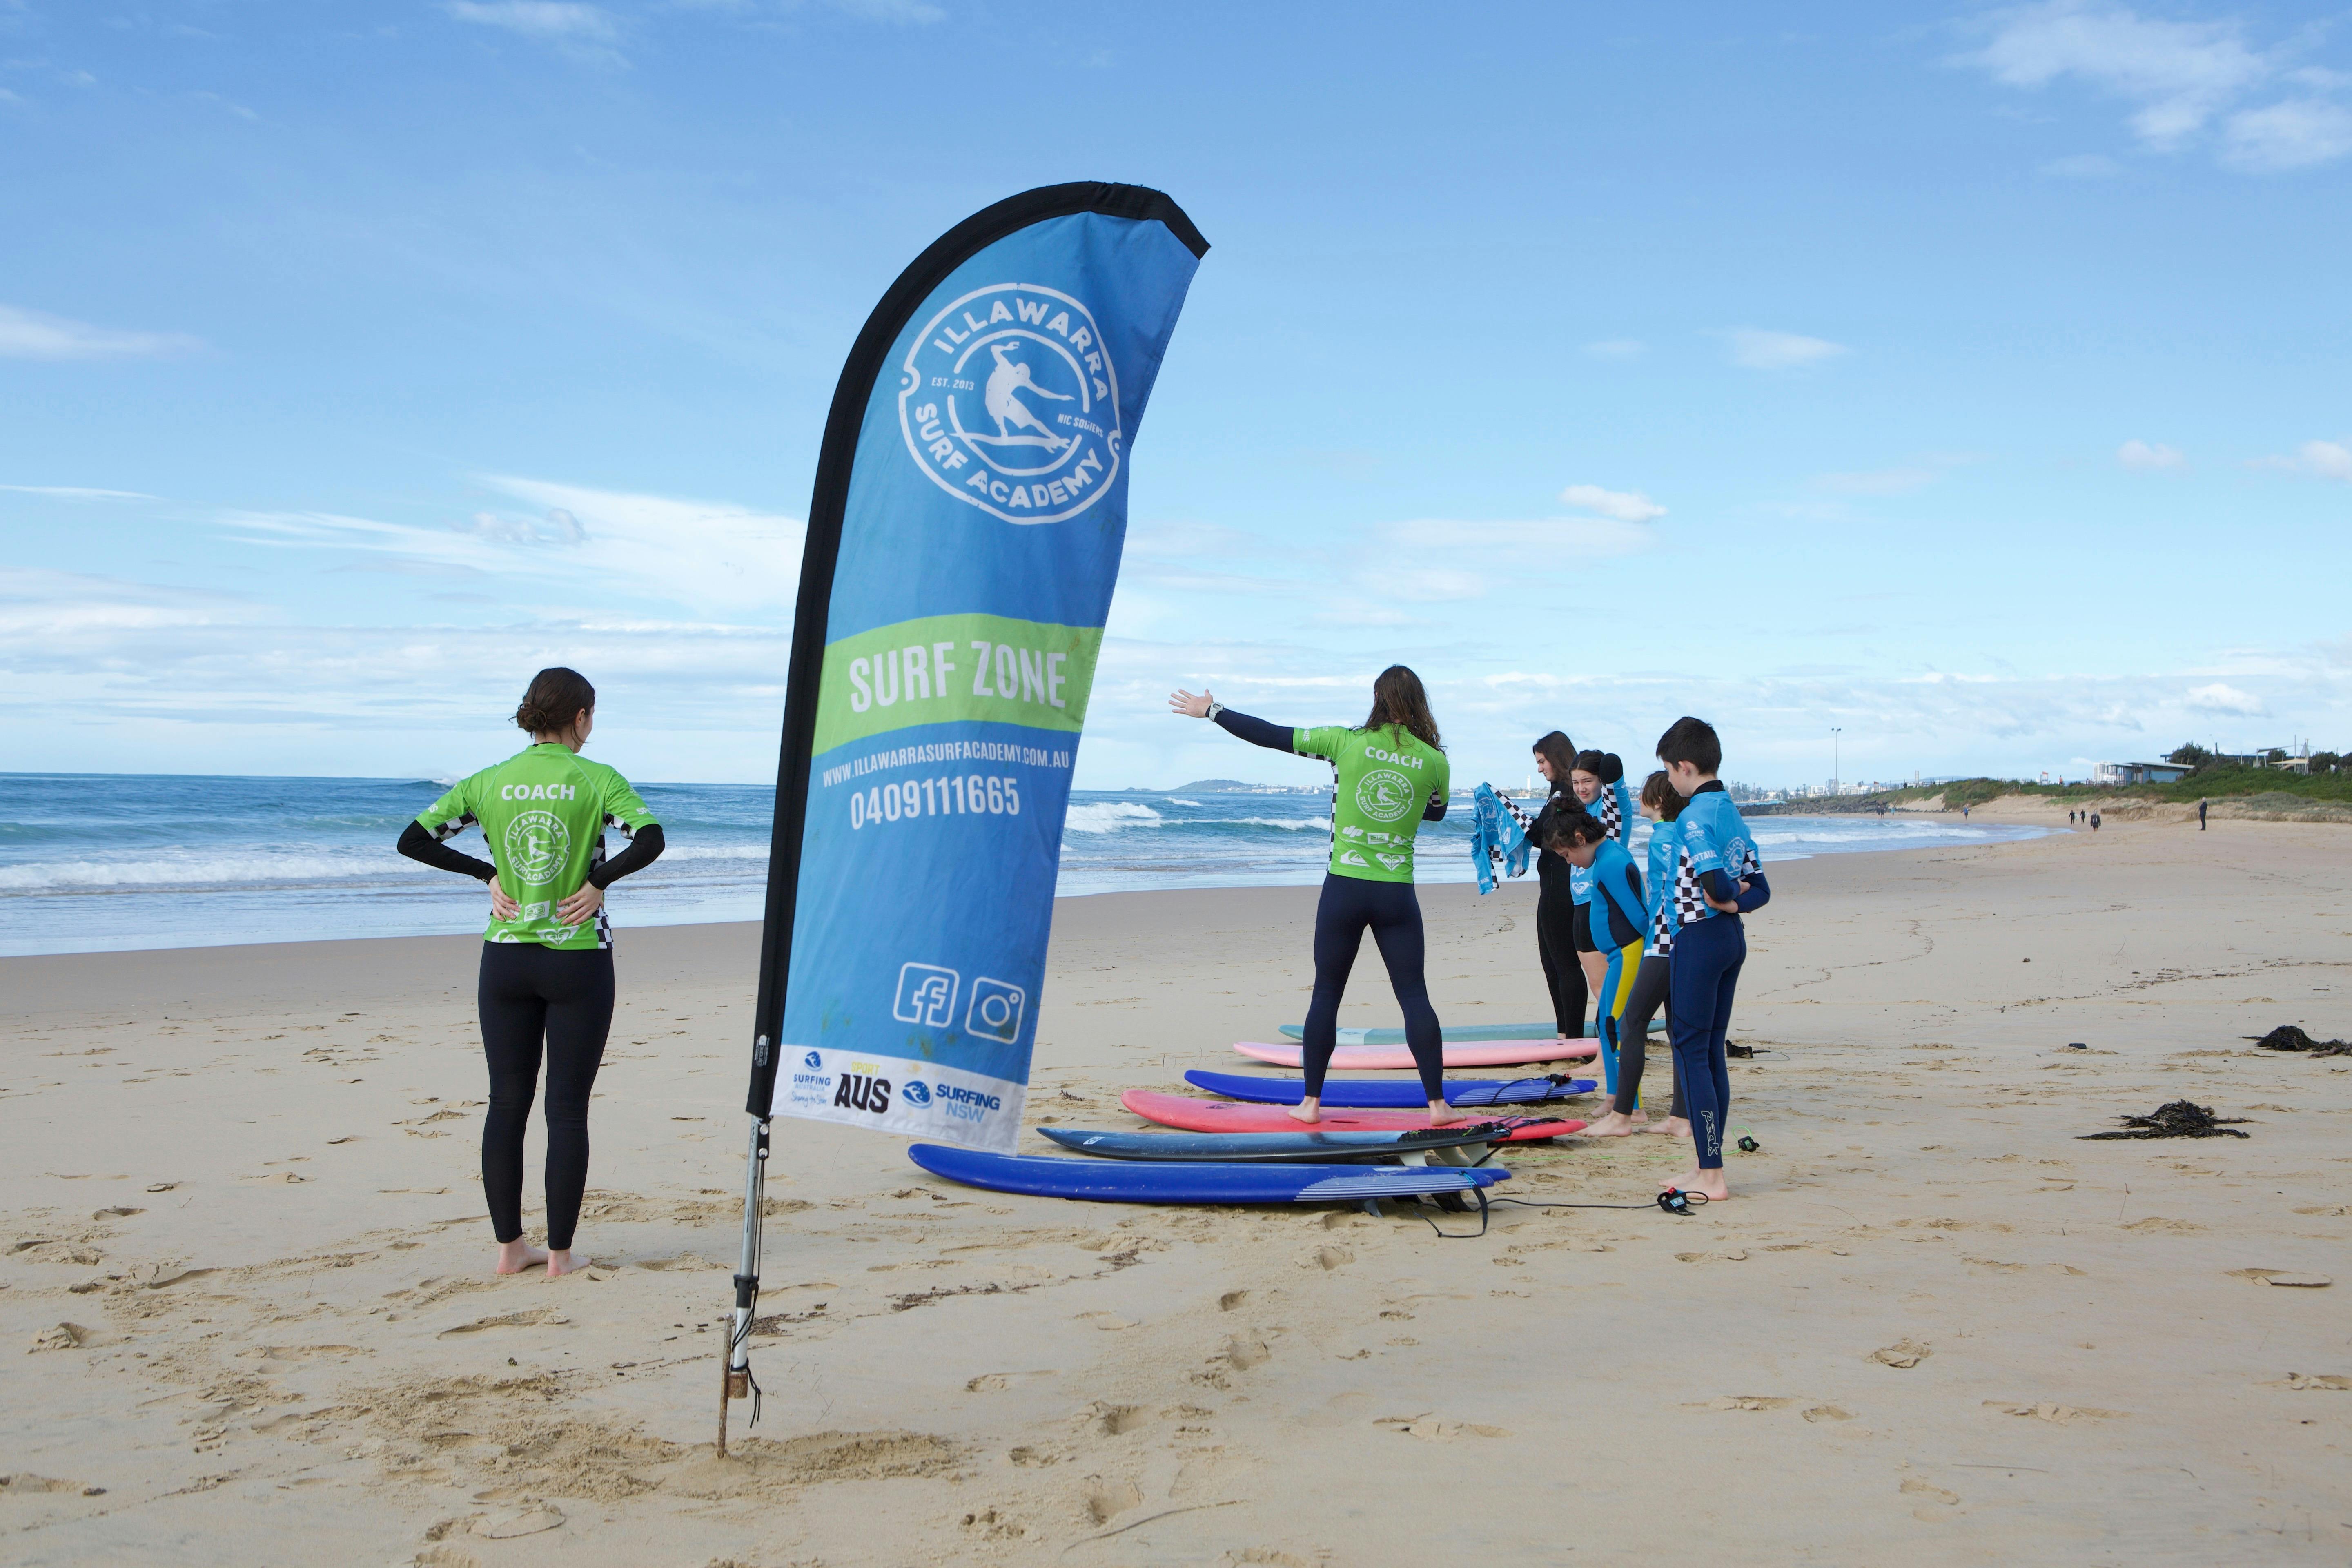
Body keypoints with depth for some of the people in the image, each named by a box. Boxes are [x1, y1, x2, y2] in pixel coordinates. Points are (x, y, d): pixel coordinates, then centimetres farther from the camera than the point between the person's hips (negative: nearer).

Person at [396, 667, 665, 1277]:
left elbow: (413, 840, 2)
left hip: (505, 958, 3)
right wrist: (597, 882, -9)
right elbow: (650, 838, -22)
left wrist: (488, 874, 5)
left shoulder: (489, 783, 3)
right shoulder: (597, 780, -7)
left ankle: (510, 1246, 16)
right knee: (567, 1108, 3)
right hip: (577, 962, -3)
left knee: (506, 1104, 11)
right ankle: (560, 1253, 7)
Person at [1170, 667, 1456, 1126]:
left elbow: (1270, 735, 1)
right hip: (1398, 895, 0)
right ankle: (1437, 1104, 3)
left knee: (1326, 994, 9)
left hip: (1344, 888, 0)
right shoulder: (1435, 761, -2)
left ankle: (1312, 1102, 13)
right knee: (1414, 995, 4)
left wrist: (1210, 711, 11)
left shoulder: (1347, 742, -6)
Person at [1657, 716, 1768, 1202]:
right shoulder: (1733, 813, 13)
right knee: (1712, 1049, 13)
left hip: (1699, 939, -9)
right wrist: (1733, 902, -4)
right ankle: (1709, 1169, 18)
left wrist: (1726, 897, -5)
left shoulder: (1694, 815, -15)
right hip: (1733, 939, 9)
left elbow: (1714, 883, -26)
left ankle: (1711, 1176, -4)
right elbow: (1760, 890, 12)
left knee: (1690, 1051, -4)